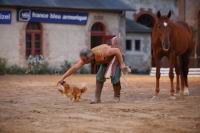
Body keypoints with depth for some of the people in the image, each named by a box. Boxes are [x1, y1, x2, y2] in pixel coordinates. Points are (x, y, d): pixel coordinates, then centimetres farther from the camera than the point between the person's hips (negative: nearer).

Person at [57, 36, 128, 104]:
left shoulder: (101, 53, -43)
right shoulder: (85, 58, -24)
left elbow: (117, 50, -35)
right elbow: (75, 68, -25)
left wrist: (122, 64, -34)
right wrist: (62, 78, -28)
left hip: (117, 57, -6)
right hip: (106, 61, 6)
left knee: (114, 77, -17)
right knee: (99, 77, -6)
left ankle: (117, 96, 5)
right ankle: (97, 98, 0)